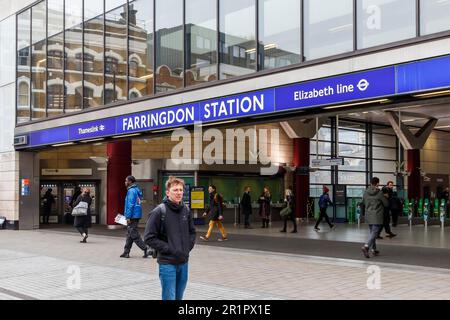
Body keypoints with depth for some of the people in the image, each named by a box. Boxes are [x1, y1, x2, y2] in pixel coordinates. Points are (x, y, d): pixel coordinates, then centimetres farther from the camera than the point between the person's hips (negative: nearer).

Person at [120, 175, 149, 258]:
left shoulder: (131, 191, -13)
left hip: (133, 217, -10)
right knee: (129, 234, 13)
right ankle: (126, 252, 18)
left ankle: (146, 249, -9)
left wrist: (128, 217, -19)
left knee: (134, 235, -7)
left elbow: (130, 205, -19)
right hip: (137, 215, 10)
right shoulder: (137, 190, 17)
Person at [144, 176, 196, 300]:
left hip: (183, 263, 5)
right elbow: (149, 237, -12)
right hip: (167, 263, -5)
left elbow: (192, 232, 19)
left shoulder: (186, 210, 6)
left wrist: (188, 247, 3)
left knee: (178, 297, 14)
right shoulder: (159, 211, -11)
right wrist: (169, 249, -15)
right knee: (169, 297, -3)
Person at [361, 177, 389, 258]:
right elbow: (386, 204, -4)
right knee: (374, 233, -6)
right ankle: (366, 247, -24)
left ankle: (373, 249, 20)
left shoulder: (366, 193, 2)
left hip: (368, 216, 6)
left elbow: (363, 203, 16)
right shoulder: (380, 193, -13)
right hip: (377, 216, -6)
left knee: (371, 232, 16)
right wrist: (385, 197, 14)